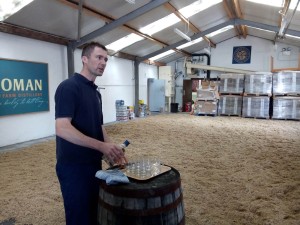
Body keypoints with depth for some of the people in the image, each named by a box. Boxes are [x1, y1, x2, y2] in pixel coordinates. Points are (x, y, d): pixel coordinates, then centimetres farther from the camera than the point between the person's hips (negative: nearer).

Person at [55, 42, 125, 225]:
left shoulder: (95, 91, 12)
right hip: (73, 165, -8)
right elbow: (62, 129, -24)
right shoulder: (68, 87, -15)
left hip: (94, 163, 8)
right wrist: (102, 146, -26)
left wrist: (110, 147, 0)